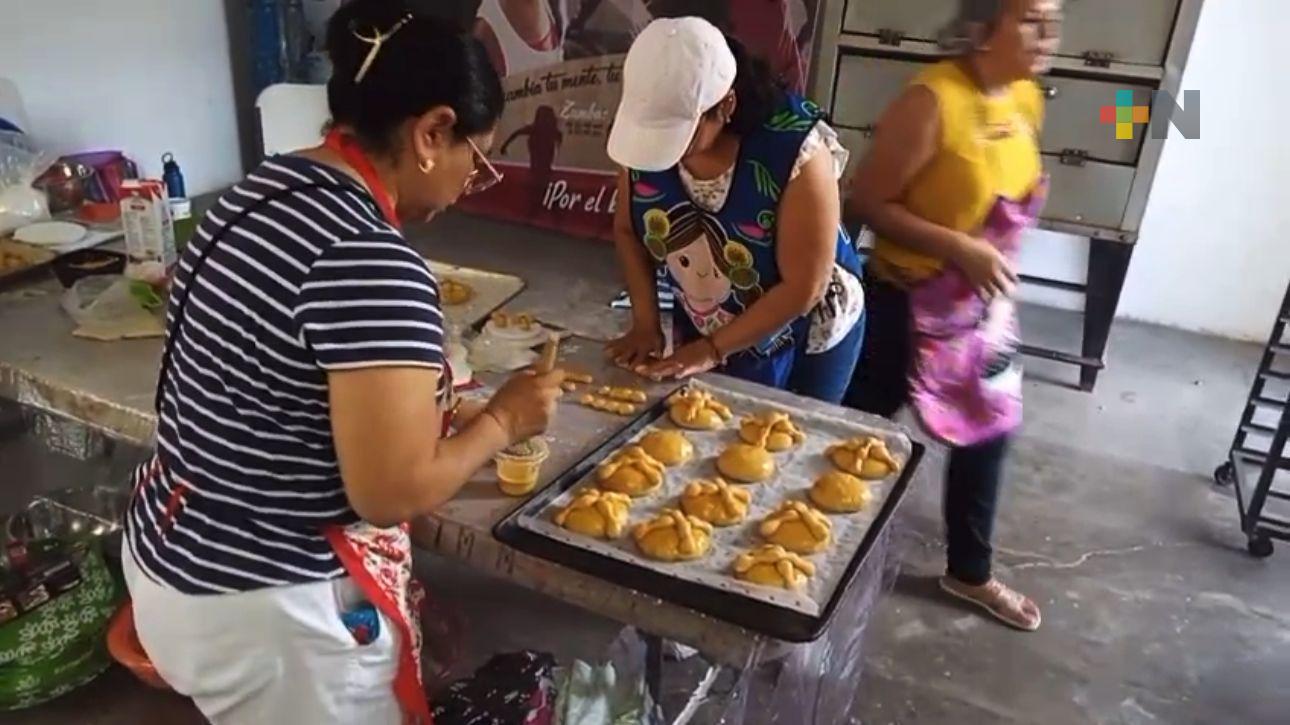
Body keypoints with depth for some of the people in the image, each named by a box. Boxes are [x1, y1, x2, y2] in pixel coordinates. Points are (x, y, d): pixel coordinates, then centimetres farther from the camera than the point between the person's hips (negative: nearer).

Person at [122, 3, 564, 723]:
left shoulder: (266, 187, 1)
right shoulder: (372, 262, -27)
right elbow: (391, 492, -25)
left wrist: (430, 414, 8)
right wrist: (502, 419, -10)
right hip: (269, 606, -8)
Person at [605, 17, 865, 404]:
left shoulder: (795, 150, -33)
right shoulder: (644, 131, -20)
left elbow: (803, 288, -26)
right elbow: (628, 230, -3)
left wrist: (713, 349, -21)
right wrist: (646, 323, -12)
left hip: (806, 344, -3)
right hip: (699, 335, 4)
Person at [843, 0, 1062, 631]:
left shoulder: (1026, 99, 3)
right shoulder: (932, 101, -23)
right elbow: (868, 201, -23)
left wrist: (1028, 197, 2)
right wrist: (959, 249, -27)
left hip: (985, 303, 8)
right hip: (908, 303, -8)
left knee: (989, 431, 17)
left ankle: (969, 573, 39)